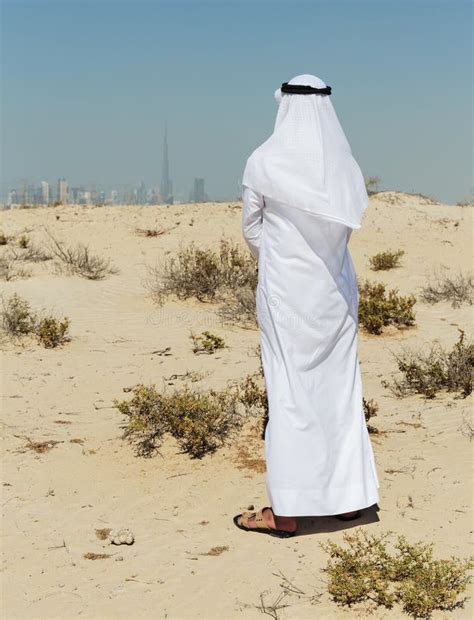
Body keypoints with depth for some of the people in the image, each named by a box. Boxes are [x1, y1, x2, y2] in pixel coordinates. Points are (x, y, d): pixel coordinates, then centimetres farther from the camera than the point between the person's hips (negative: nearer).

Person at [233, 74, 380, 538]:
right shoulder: (344, 164, 1)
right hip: (335, 289, 4)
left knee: (289, 391, 0)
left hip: (284, 290, -4)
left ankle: (287, 511, 4)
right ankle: (348, 495, 20)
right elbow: (347, 227, 10)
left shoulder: (263, 163, -10)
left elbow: (251, 229, 2)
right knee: (340, 387, 12)